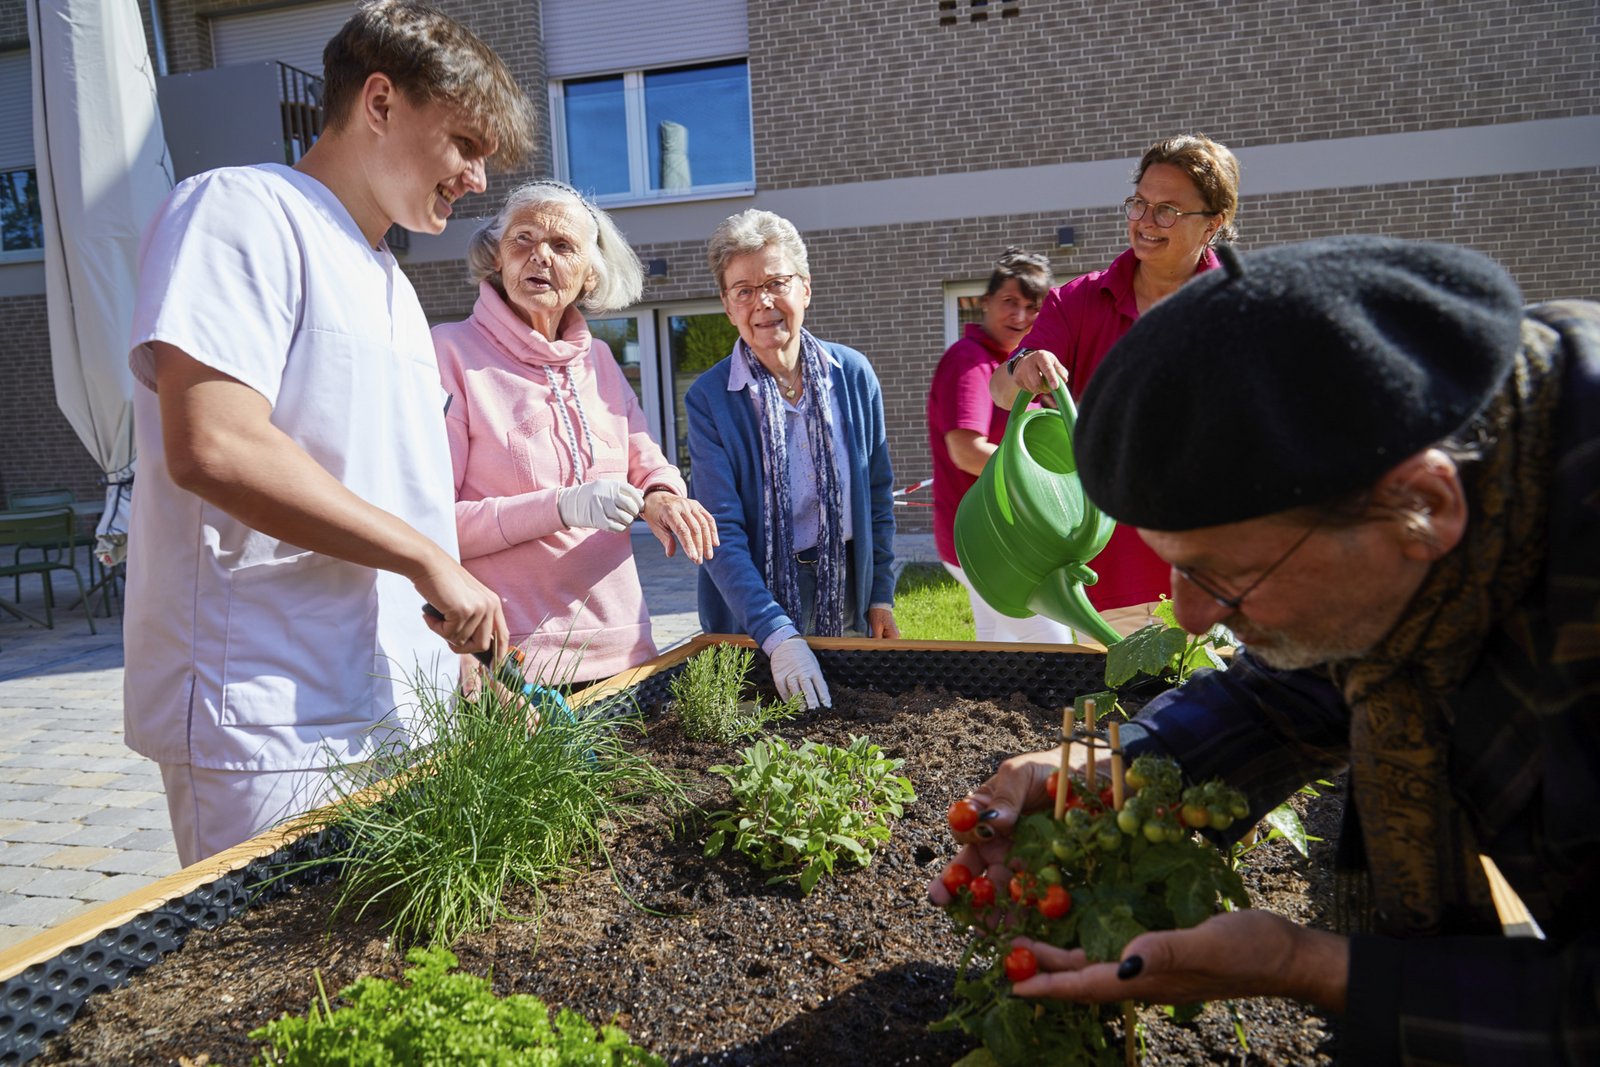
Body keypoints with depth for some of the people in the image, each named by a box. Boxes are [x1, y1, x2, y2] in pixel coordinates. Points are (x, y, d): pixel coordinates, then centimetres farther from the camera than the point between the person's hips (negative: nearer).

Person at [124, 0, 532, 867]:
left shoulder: (391, 287, 20)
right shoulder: (241, 211, -7)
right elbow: (213, 447, -21)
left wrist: (470, 668, 14)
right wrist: (428, 558, -16)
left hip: (403, 716, 8)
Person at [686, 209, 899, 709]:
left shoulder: (854, 375, -4)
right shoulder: (709, 399, -13)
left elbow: (878, 495, 6)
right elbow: (721, 532, -19)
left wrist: (881, 595, 4)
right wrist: (778, 636, -29)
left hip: (846, 596, 3)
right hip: (752, 617, -3)